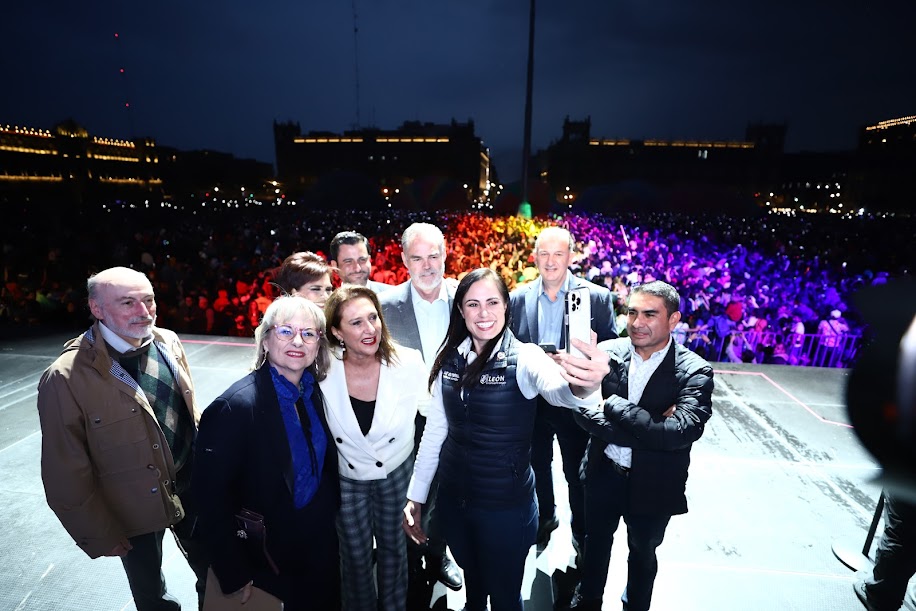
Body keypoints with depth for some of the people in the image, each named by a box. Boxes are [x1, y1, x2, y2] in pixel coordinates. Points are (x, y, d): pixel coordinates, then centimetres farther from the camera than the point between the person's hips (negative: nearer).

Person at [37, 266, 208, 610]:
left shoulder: (168, 342, -6)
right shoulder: (66, 378, -23)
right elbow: (66, 472, -15)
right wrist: (99, 535, -8)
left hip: (191, 487, 4)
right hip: (134, 512, -4)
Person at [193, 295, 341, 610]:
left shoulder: (314, 389, -8)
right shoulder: (235, 406, -28)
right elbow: (211, 497, -21)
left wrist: (332, 512, 11)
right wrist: (234, 577, -14)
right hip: (270, 559, -5)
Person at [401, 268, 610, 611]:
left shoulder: (524, 357, -18)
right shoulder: (449, 360, -6)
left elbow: (558, 390, -40)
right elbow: (435, 430, 1)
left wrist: (583, 385, -62)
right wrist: (415, 496, 4)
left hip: (506, 505, -4)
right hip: (453, 499, 4)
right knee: (472, 582, 28)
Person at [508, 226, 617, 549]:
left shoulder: (597, 297, -10)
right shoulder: (518, 298, -4)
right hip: (531, 400, 2)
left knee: (577, 472, 17)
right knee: (538, 465, 23)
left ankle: (582, 531, 45)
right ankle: (545, 517, 51)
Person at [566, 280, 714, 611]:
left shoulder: (694, 372, -19)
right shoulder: (608, 352, -12)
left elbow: (680, 432, -32)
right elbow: (584, 411, -19)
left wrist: (613, 405, -28)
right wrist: (647, 430, -28)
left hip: (653, 484, -2)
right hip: (604, 473, 3)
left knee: (642, 553, 24)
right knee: (596, 540, 26)